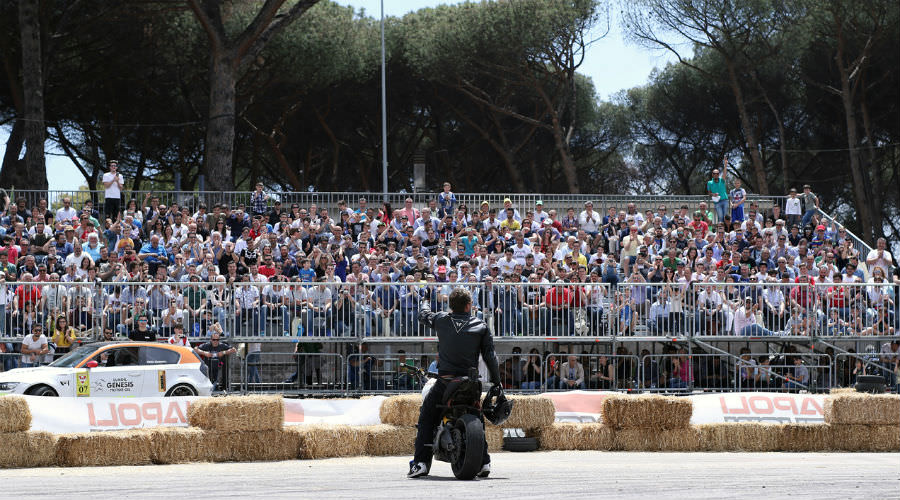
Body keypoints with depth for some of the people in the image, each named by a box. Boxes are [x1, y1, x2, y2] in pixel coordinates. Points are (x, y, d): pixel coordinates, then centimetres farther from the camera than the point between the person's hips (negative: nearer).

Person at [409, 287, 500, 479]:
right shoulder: (480, 326, 2)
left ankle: (421, 463, -5)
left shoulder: (441, 320, 1)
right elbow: (490, 356, 0)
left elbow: (423, 315, 22)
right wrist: (496, 381, 8)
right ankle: (484, 462, 15)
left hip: (445, 380, -1)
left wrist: (426, 300, 44)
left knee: (426, 419, 7)